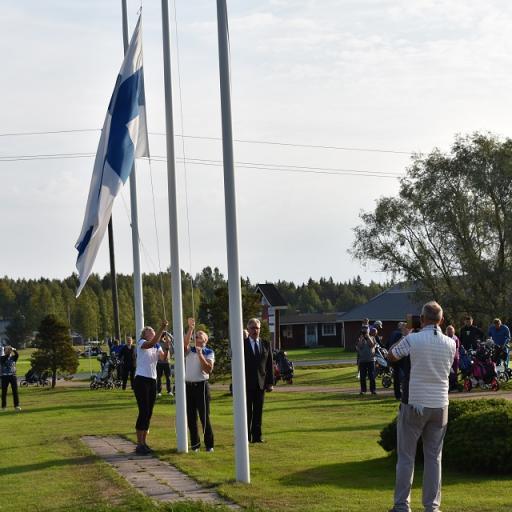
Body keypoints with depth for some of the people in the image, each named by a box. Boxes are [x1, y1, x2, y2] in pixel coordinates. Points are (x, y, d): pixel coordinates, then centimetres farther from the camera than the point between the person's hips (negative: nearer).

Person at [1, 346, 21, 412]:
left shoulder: (13, 357, 9)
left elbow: (17, 354, -11)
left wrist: (13, 349, -25)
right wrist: (7, 353, -29)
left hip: (13, 375, 2)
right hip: (4, 376, -2)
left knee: (15, 391, -2)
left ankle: (17, 405, -1)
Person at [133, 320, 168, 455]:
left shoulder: (157, 347, 14)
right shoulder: (141, 343, -5)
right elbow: (151, 344, -29)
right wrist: (162, 329, -35)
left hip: (152, 381, 7)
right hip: (141, 380, -7)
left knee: (149, 413, 9)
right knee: (144, 411, -10)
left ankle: (144, 443, 16)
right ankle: (139, 445, -7)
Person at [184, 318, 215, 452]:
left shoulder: (209, 352, 2)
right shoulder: (189, 350, 9)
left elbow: (209, 369, -10)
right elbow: (185, 343, -14)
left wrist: (200, 355, -16)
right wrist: (190, 329, -24)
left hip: (201, 386, -3)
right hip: (188, 385, 3)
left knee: (204, 416, -3)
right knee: (191, 417, 6)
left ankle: (209, 444, 5)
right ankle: (195, 443, 16)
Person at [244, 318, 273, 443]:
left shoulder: (266, 344, 9)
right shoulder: (242, 344, -1)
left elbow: (270, 365, 9)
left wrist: (270, 382, 2)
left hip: (261, 384, 3)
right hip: (246, 384, -3)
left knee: (258, 411, 5)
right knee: (247, 412, -1)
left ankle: (257, 436, 9)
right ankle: (246, 437, 4)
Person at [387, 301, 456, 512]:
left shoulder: (413, 339, -12)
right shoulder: (450, 343, 0)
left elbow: (391, 356, 3)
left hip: (415, 405, -3)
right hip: (440, 406, 3)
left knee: (406, 456, 6)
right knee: (434, 457, 10)